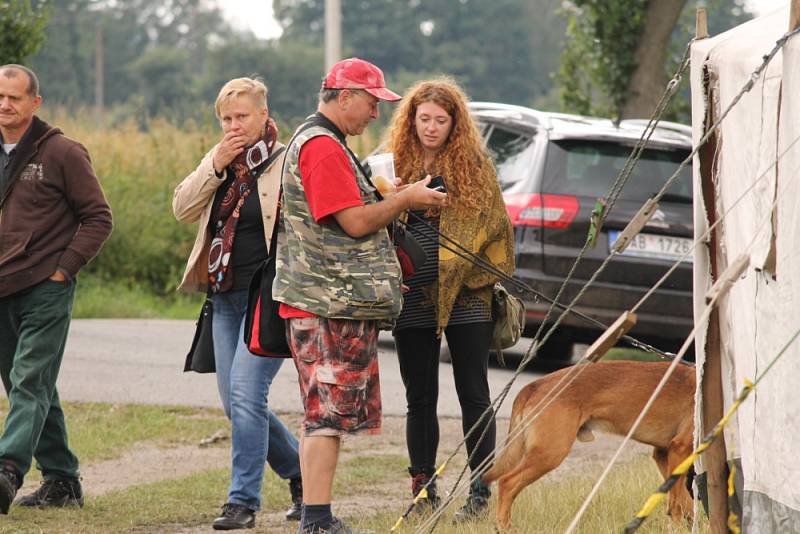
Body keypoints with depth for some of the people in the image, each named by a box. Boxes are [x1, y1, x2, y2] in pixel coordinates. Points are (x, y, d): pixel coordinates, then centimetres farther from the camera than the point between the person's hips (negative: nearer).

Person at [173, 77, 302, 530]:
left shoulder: (287, 162, -7)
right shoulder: (219, 160, 13)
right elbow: (183, 209, 3)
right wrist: (216, 166, -8)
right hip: (226, 297, 7)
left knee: (245, 392, -16)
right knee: (236, 402, 9)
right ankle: (300, 472, 28)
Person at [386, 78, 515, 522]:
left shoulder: (476, 166, 2)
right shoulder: (394, 166, 5)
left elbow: (497, 228, 4)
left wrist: (494, 281, -4)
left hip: (466, 298, -2)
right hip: (413, 301, 2)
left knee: (473, 396, 1)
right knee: (420, 399, 8)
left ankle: (480, 492, 5)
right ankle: (422, 491, 15)